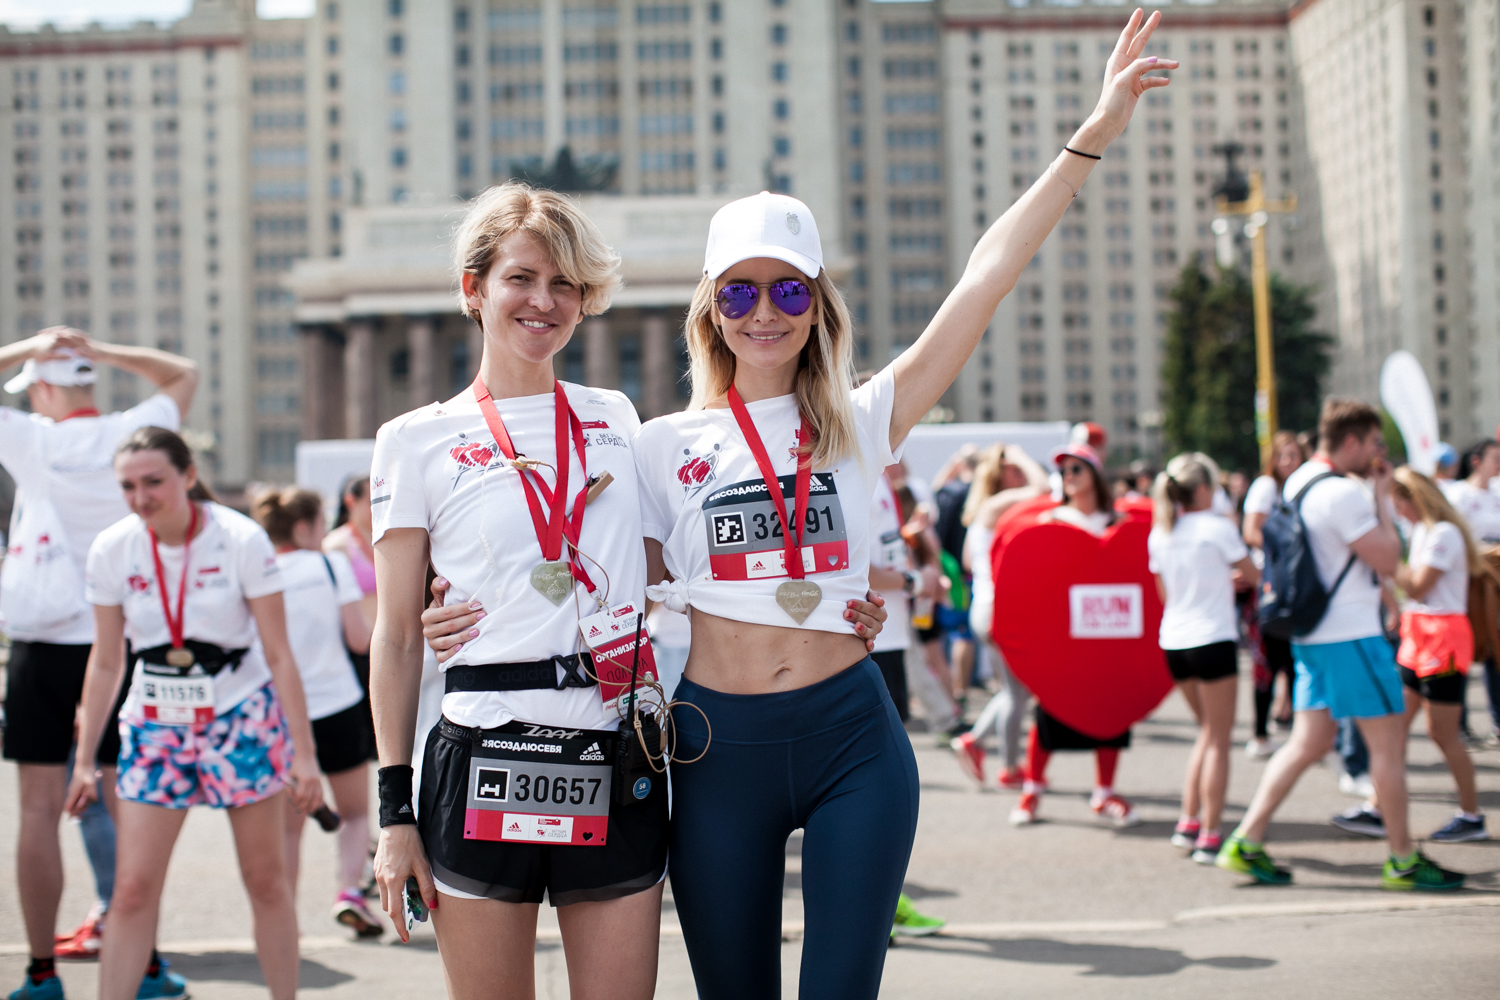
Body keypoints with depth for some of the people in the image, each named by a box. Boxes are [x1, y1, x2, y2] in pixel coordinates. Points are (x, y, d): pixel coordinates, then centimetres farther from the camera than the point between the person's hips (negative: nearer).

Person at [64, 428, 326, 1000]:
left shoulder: (241, 540, -14)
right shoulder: (111, 551, -6)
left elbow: (279, 656, -10)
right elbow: (106, 663, 5)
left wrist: (304, 754, -11)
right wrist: (84, 760, 5)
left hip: (243, 721, -2)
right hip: (155, 726, 2)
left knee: (266, 881, 6)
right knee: (133, 888, -4)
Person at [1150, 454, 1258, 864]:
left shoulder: (1159, 535, 7)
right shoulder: (1218, 528, -10)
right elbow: (1253, 576, 2)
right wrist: (1241, 575, 26)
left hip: (1173, 641, 6)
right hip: (1212, 640, -6)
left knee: (1209, 730, 21)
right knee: (1218, 739, 1)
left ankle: (1188, 823, 16)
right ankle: (1209, 837, 0)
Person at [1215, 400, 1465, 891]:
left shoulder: (1297, 482, 12)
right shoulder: (1342, 493, -19)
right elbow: (1387, 560, -16)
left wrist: (1374, 491, 15)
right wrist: (1381, 495, -7)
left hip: (1312, 633, 9)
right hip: (1352, 634, -9)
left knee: (1309, 743, 11)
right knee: (1389, 743, 1)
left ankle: (1246, 842, 7)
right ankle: (1403, 860, 10)